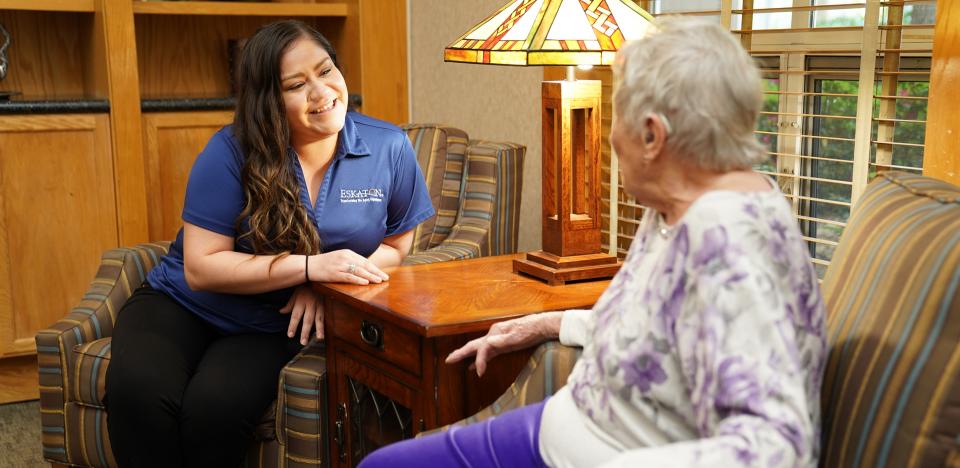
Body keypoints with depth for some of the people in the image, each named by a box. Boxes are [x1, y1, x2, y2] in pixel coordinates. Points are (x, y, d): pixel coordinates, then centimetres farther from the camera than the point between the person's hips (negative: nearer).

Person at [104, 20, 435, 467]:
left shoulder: (389, 149, -8)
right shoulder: (233, 151, -15)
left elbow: (396, 245, 5)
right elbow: (201, 268, -16)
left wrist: (327, 286, -15)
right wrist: (311, 266, -28)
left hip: (276, 327, 1)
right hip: (182, 306, 0)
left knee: (215, 407, -29)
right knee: (138, 392, -31)